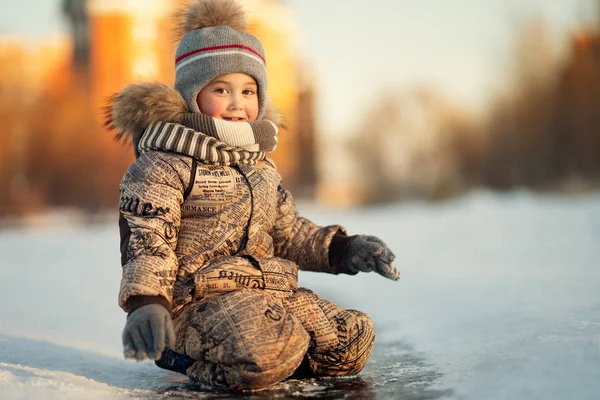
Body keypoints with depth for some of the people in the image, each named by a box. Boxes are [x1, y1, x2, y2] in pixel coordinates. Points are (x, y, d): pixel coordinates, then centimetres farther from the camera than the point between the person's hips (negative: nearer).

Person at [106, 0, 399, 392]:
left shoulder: (262, 166, 19)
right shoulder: (163, 166, -6)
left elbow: (288, 233, 25)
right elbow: (147, 242, -13)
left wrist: (345, 250, 11)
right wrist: (146, 304, -30)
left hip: (270, 296, 7)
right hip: (197, 301, -7)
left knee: (354, 341, -5)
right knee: (266, 350, -35)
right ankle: (190, 358, -7)